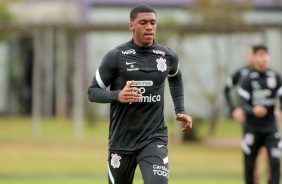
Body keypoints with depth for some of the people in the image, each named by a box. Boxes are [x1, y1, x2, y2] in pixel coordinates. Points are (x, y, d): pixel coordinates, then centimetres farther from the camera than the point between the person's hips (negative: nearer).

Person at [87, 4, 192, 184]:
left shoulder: (168, 56, 2)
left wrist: (180, 111, 15)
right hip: (122, 140, 0)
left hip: (154, 138, 1)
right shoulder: (115, 56, -7)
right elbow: (93, 91, -4)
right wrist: (117, 95, -23)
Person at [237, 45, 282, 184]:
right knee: (249, 164, 7)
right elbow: (244, 105, -13)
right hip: (252, 128, -2)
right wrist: (253, 111, -35)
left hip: (270, 127, 2)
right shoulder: (247, 80, -8)